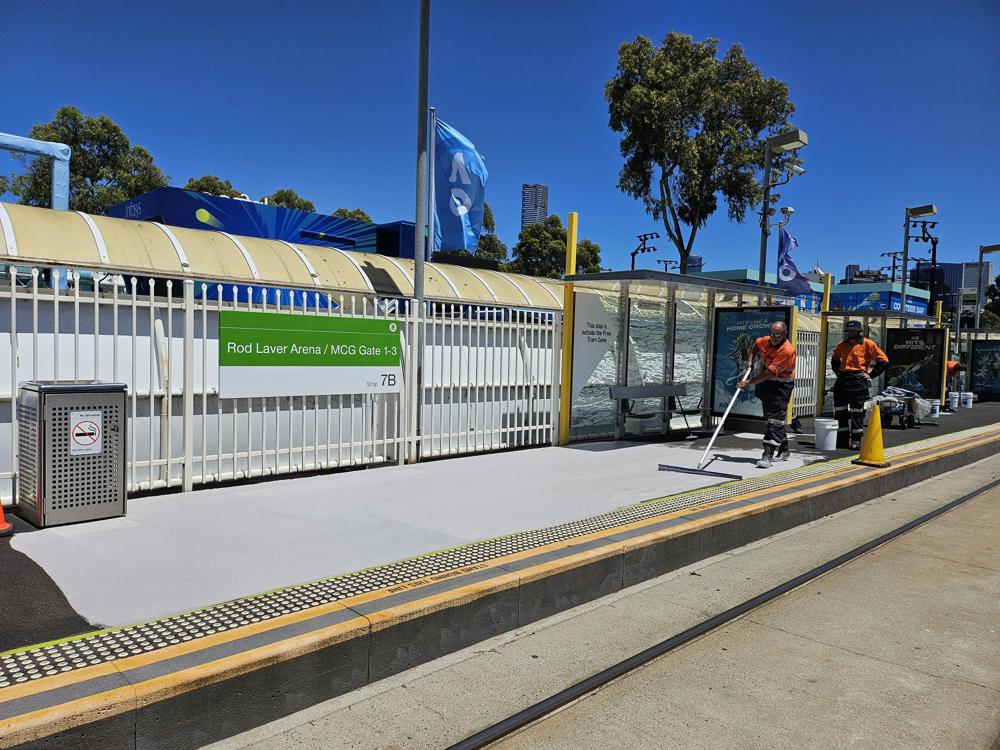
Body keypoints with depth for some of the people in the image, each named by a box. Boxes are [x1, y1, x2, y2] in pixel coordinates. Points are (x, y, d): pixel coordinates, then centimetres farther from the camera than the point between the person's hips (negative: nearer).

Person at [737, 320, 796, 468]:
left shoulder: (787, 350, -22)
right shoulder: (766, 341, 1)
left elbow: (769, 373, -27)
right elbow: (756, 344, 28)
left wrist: (749, 382, -27)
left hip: (781, 385, -8)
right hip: (765, 384, 8)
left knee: (775, 419, -13)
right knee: (771, 417, 15)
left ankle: (768, 456, -17)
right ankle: (784, 451, 29)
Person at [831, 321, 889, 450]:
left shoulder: (867, 344, -1)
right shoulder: (842, 345, 15)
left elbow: (883, 361, -1)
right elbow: (835, 360, 33)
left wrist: (871, 374, -6)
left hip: (857, 380, -6)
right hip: (842, 380, 6)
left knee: (856, 412, -4)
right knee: (840, 411, 8)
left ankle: (856, 440, 1)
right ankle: (842, 439, 16)